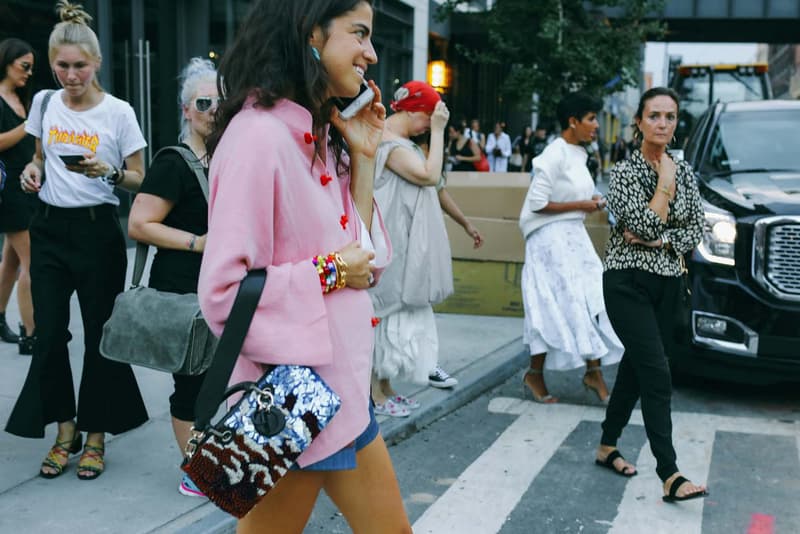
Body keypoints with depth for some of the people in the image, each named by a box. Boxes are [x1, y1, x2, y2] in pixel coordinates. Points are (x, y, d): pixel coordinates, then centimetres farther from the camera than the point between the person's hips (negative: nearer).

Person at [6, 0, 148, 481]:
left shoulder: (118, 112, -7)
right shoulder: (44, 103, 5)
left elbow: (140, 179, -3)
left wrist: (109, 172, -23)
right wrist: (32, 172, -2)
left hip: (97, 230, -4)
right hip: (49, 229, 4)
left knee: (99, 334, 3)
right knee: (49, 333, 3)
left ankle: (96, 436, 18)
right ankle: (64, 432, 21)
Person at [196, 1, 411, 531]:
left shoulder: (321, 136, 8)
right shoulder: (259, 133, -19)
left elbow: (364, 256, 8)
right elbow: (224, 290, -24)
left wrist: (362, 158, 3)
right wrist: (330, 273, -15)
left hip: (342, 384, 9)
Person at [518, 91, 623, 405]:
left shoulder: (578, 154, 11)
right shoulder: (555, 154, -15)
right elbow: (537, 203, -18)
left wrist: (589, 203, 3)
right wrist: (580, 205, -14)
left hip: (574, 237, 9)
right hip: (552, 238, -9)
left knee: (590, 303, 4)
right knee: (555, 308, -4)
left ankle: (593, 372, 10)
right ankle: (535, 374, 11)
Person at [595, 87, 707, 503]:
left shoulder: (684, 170, 9)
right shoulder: (624, 171, -8)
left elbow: (695, 230, 6)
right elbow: (646, 224, -19)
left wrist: (660, 241, -10)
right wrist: (665, 181, -10)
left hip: (668, 282, 6)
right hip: (629, 282, -6)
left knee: (636, 367, 13)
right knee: (657, 373, -13)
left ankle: (607, 448, 29)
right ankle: (670, 475, -13)